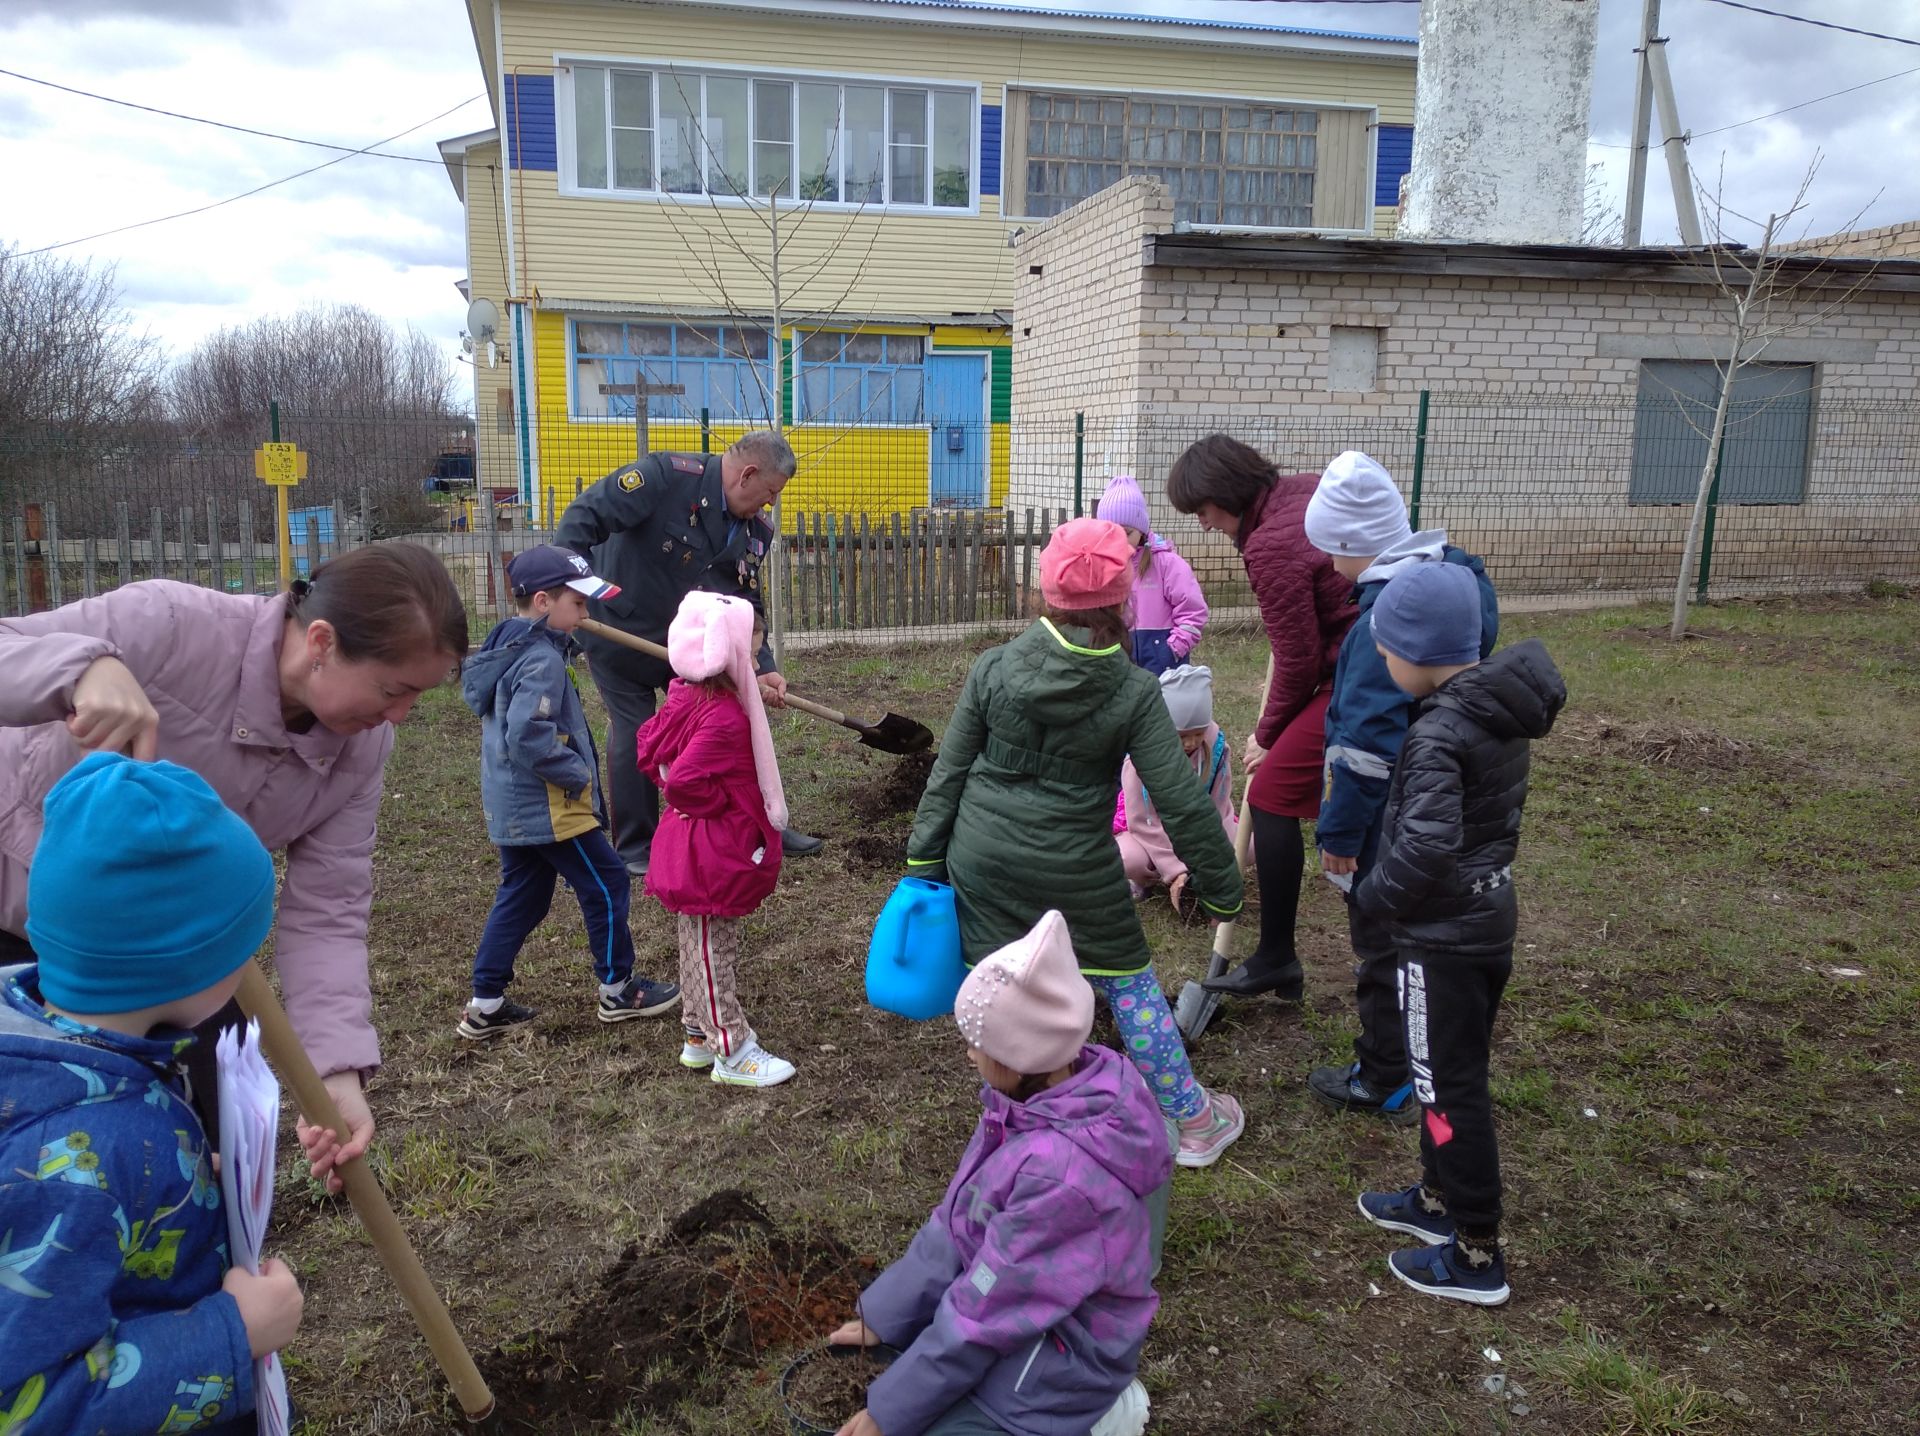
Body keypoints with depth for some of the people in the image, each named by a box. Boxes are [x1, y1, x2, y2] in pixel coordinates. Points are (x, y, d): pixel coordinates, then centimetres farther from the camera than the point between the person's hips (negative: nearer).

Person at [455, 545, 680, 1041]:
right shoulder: (542, 661, -21)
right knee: (607, 886, 4)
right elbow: (528, 739, -31)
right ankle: (618, 991, 17)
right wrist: (580, 775, -18)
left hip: (511, 806, 10)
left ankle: (485, 1006, 22)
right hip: (547, 807, -10)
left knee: (520, 899, 17)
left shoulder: (510, 648, 10)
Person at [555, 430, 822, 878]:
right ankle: (636, 849, 16)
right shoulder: (666, 476, -25)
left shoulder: (756, 530, -3)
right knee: (635, 738, -1)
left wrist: (762, 671, -14)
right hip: (619, 633, -6)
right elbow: (586, 516, -29)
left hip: (689, 641, 7)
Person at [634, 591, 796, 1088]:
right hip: (713, 857, -10)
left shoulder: (684, 701, 5)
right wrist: (721, 805, -16)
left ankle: (699, 1037, 34)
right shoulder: (723, 720, -26)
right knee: (713, 952, 2)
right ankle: (732, 1052, 13)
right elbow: (684, 781, -31)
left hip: (690, 853, 10)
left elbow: (648, 746, 15)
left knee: (699, 948, 20)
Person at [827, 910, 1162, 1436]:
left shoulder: (1061, 1174, -36)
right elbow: (958, 1218, 0)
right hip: (1019, 1303, 8)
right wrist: (880, 1315, 5)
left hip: (1058, 1349, -8)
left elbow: (986, 1313, -24)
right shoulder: (1045, 1091, -11)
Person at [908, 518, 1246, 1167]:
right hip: (1076, 872, -1)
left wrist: (924, 857, 7)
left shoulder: (994, 668, -5)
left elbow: (948, 773, -1)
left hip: (984, 863, 1)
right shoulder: (1135, 692, -10)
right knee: (1130, 985, 15)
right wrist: (1221, 888, 1)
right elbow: (1183, 804, -10)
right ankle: (1195, 1122, 29)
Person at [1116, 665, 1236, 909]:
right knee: (1127, 858, -36)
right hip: (1152, 831, -3)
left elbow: (1218, 809, -13)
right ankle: (1146, 878, 0)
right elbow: (1145, 823, -25)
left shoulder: (1216, 744, -18)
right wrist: (1174, 870, -30)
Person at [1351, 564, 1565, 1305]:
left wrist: (1373, 893, -13)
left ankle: (1476, 1254, 16)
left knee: (1449, 1086, 3)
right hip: (1488, 917, 9)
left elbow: (1425, 848, -31)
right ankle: (1440, 1198, 39)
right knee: (1451, 1073, 22)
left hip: (1443, 935, -9)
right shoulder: (1501, 710, 4)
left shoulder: (1439, 733, -25)